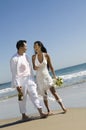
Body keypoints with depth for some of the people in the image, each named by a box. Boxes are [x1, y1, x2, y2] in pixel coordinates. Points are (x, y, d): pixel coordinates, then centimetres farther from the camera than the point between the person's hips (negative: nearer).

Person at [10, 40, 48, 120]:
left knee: (34, 95, 0)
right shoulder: (14, 59, -13)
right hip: (21, 81, -5)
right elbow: (14, 73, -13)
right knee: (22, 99, 7)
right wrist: (17, 86, -15)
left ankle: (41, 113, 0)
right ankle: (23, 115, 23)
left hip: (29, 80, 6)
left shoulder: (26, 56, 7)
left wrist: (32, 80, 13)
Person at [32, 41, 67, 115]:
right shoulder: (34, 57, -1)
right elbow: (34, 67, 8)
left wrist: (54, 76, 3)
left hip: (47, 76, -1)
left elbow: (50, 66, 3)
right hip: (39, 77, 1)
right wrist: (35, 67, -16)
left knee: (53, 91, -10)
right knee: (44, 95, 5)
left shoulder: (46, 55, -5)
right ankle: (48, 110, 12)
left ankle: (62, 106, -8)